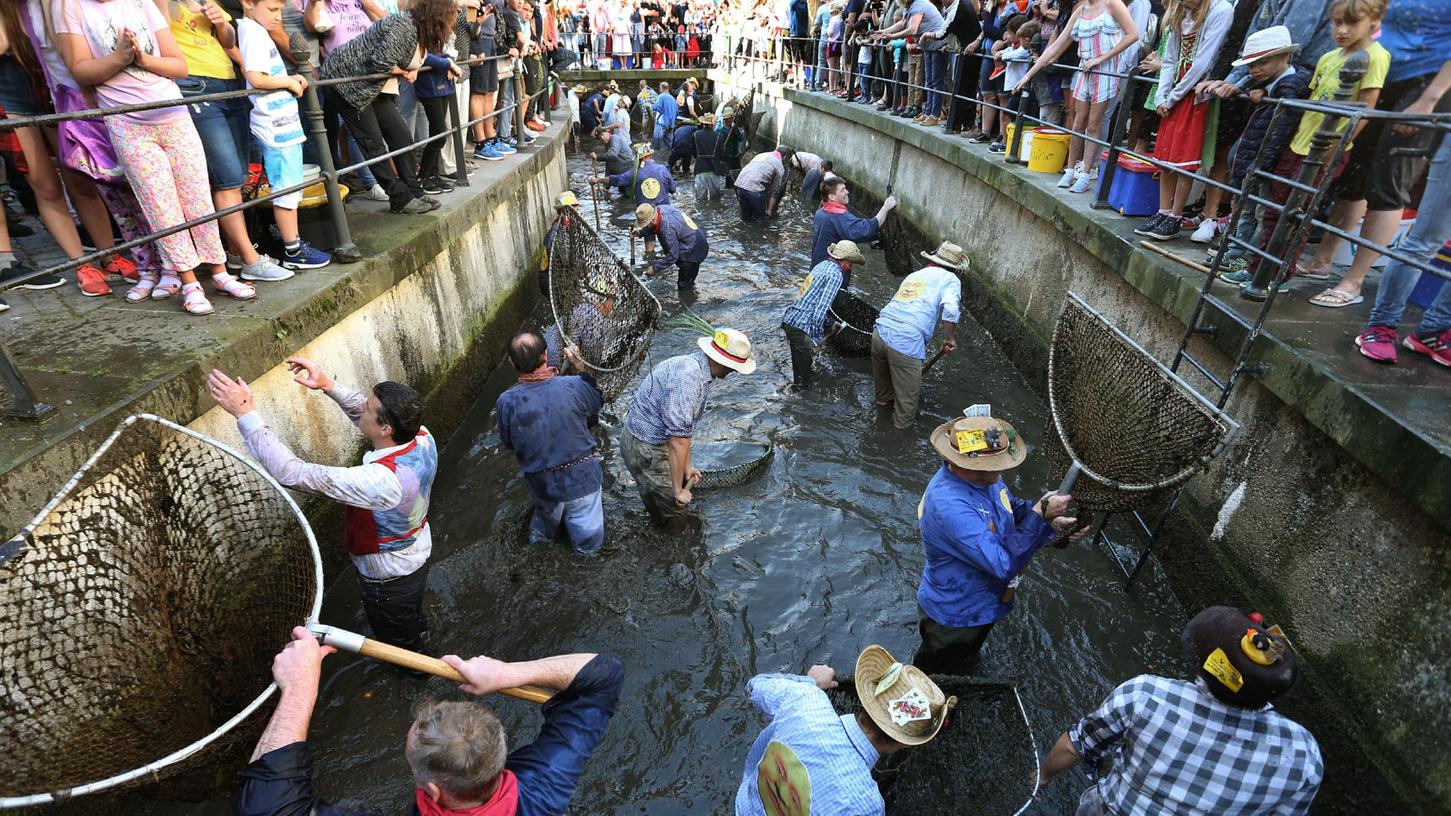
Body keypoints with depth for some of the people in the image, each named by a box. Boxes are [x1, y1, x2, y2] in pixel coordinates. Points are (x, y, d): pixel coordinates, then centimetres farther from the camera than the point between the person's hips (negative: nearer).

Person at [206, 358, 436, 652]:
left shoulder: (382, 481, -45)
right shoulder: (422, 437, -22)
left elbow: (292, 473, -43)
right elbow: (371, 417, 0)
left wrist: (245, 412, -39)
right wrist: (328, 386, -6)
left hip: (389, 581, -6)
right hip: (419, 558, 7)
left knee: (399, 645, 26)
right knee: (413, 621, 38)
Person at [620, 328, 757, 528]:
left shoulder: (696, 367, 3)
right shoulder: (688, 376, -30)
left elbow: (684, 427, 12)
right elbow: (678, 440, -29)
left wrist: (687, 467, 15)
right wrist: (678, 490, -21)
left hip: (656, 439, 10)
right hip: (644, 447, -10)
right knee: (673, 517, 0)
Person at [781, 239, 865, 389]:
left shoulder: (823, 265, 15)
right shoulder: (836, 274, -11)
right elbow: (821, 309, -18)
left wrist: (830, 324, 30)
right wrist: (816, 340, -13)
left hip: (789, 319, 9)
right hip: (801, 326, -9)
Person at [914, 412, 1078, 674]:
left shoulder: (982, 476, -14)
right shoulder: (950, 506, -42)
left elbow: (1012, 509, 5)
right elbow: (1005, 565, -39)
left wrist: (1050, 522, -13)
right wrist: (1040, 514, -37)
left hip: (980, 605, 8)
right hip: (954, 618, -8)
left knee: (965, 662, 36)